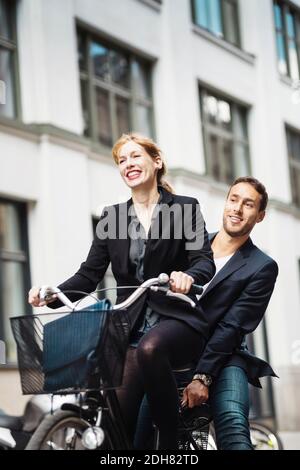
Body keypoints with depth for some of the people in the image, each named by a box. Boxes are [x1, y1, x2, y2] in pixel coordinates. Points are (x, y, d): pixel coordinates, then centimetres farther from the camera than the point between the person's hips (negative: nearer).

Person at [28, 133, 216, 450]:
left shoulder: (185, 208, 5)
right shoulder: (111, 216, 13)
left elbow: (205, 261, -7)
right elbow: (90, 274, 8)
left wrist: (188, 276, -32)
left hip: (176, 319, -3)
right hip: (132, 326, 3)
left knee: (149, 348, -38)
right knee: (119, 416, -16)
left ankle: (171, 440, -22)